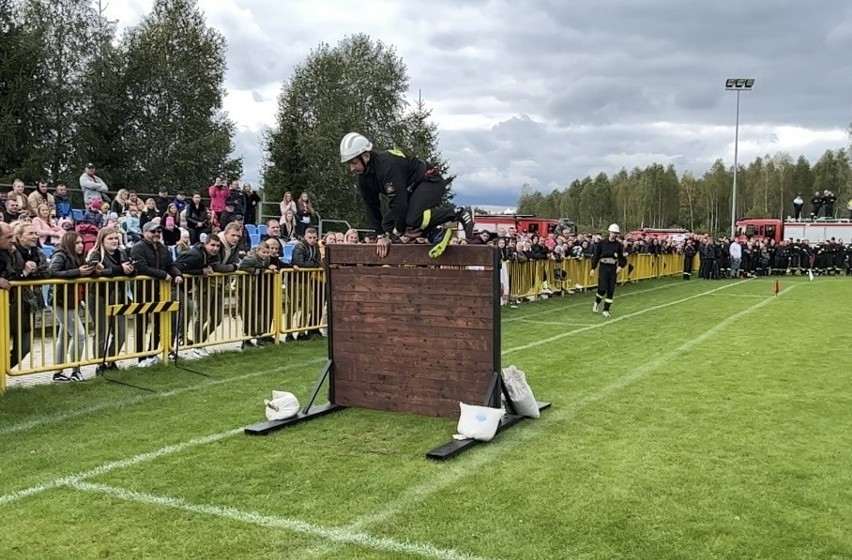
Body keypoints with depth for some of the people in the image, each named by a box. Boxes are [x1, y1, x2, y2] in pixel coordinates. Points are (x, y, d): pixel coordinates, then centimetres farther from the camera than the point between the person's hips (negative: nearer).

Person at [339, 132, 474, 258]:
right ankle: (435, 235, -4)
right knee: (388, 224, -2)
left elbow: (398, 202, -31)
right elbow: (371, 206, 4)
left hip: (430, 182, -10)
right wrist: (381, 235, 0)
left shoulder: (387, 165, -31)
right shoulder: (363, 177, -3)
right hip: (411, 190, 10)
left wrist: (402, 232, -23)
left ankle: (459, 213, -17)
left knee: (411, 220, -32)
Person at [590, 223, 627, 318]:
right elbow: (595, 256, 1)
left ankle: (606, 310, 10)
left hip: (613, 268, 2)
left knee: (611, 290, 0)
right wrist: (593, 268, -4)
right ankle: (597, 303, 21)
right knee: (602, 288, -10)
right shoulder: (601, 243, -1)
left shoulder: (619, 245, 4)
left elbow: (622, 258, 7)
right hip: (604, 267, -2)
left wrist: (620, 266, -12)